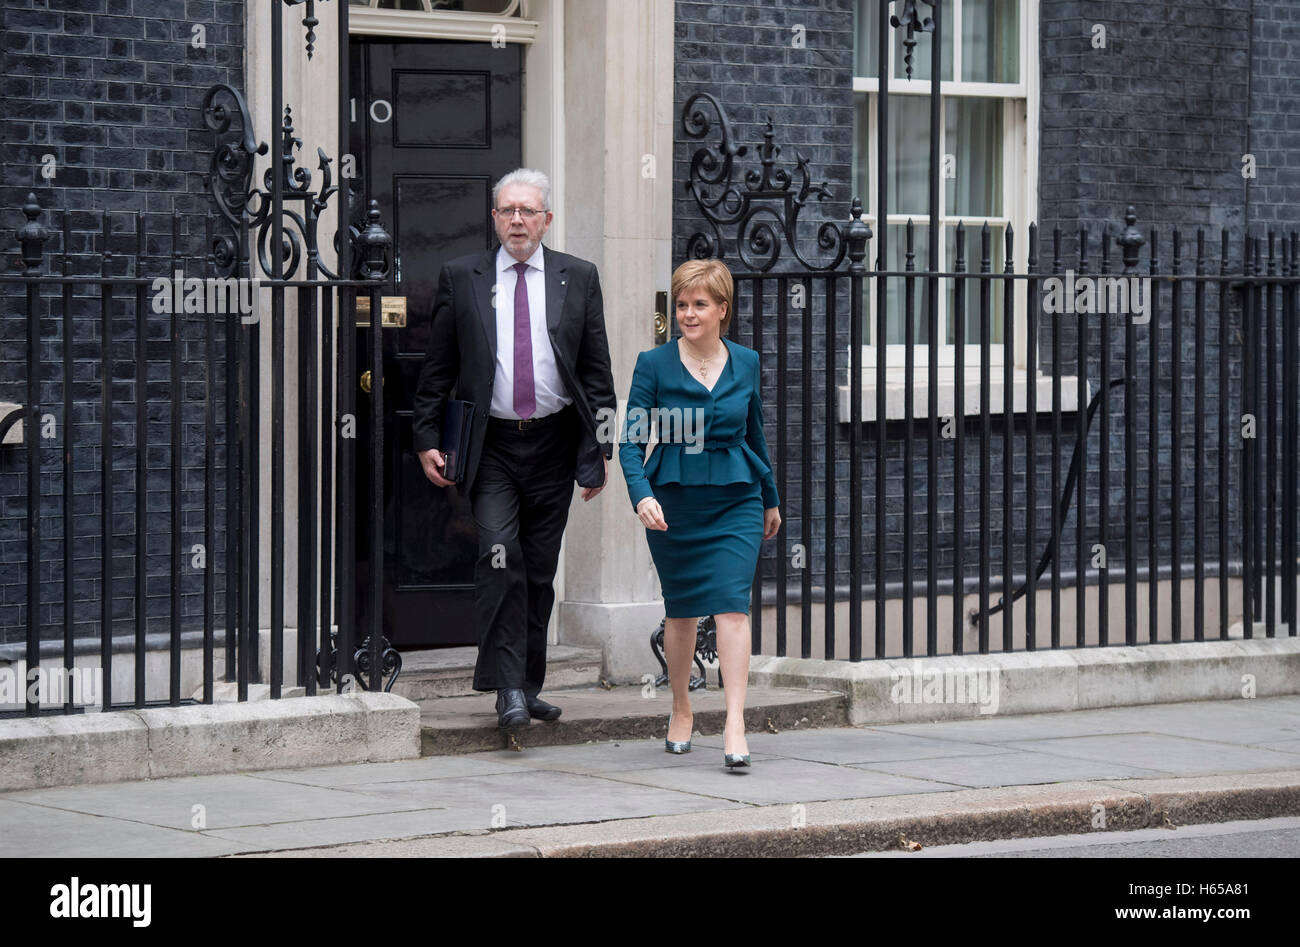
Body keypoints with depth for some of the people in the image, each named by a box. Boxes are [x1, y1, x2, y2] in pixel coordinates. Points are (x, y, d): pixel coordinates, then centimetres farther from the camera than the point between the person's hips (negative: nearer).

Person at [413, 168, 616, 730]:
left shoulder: (578, 279, 6)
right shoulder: (461, 278, 4)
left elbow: (596, 369, 8)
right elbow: (437, 369, 7)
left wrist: (600, 447, 3)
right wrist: (427, 439, 0)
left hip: (553, 446, 2)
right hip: (491, 446, -2)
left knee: (539, 572, 7)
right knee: (500, 558, -17)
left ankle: (528, 686, 18)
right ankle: (507, 688, -14)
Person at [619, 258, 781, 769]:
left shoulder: (745, 363, 5)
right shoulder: (655, 365, -3)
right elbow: (631, 440, -7)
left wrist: (771, 497, 27)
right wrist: (642, 495, -23)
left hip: (736, 501, 0)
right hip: (674, 502, 0)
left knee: (732, 605, -13)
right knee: (680, 611, 10)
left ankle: (735, 727, -18)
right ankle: (681, 712, 30)